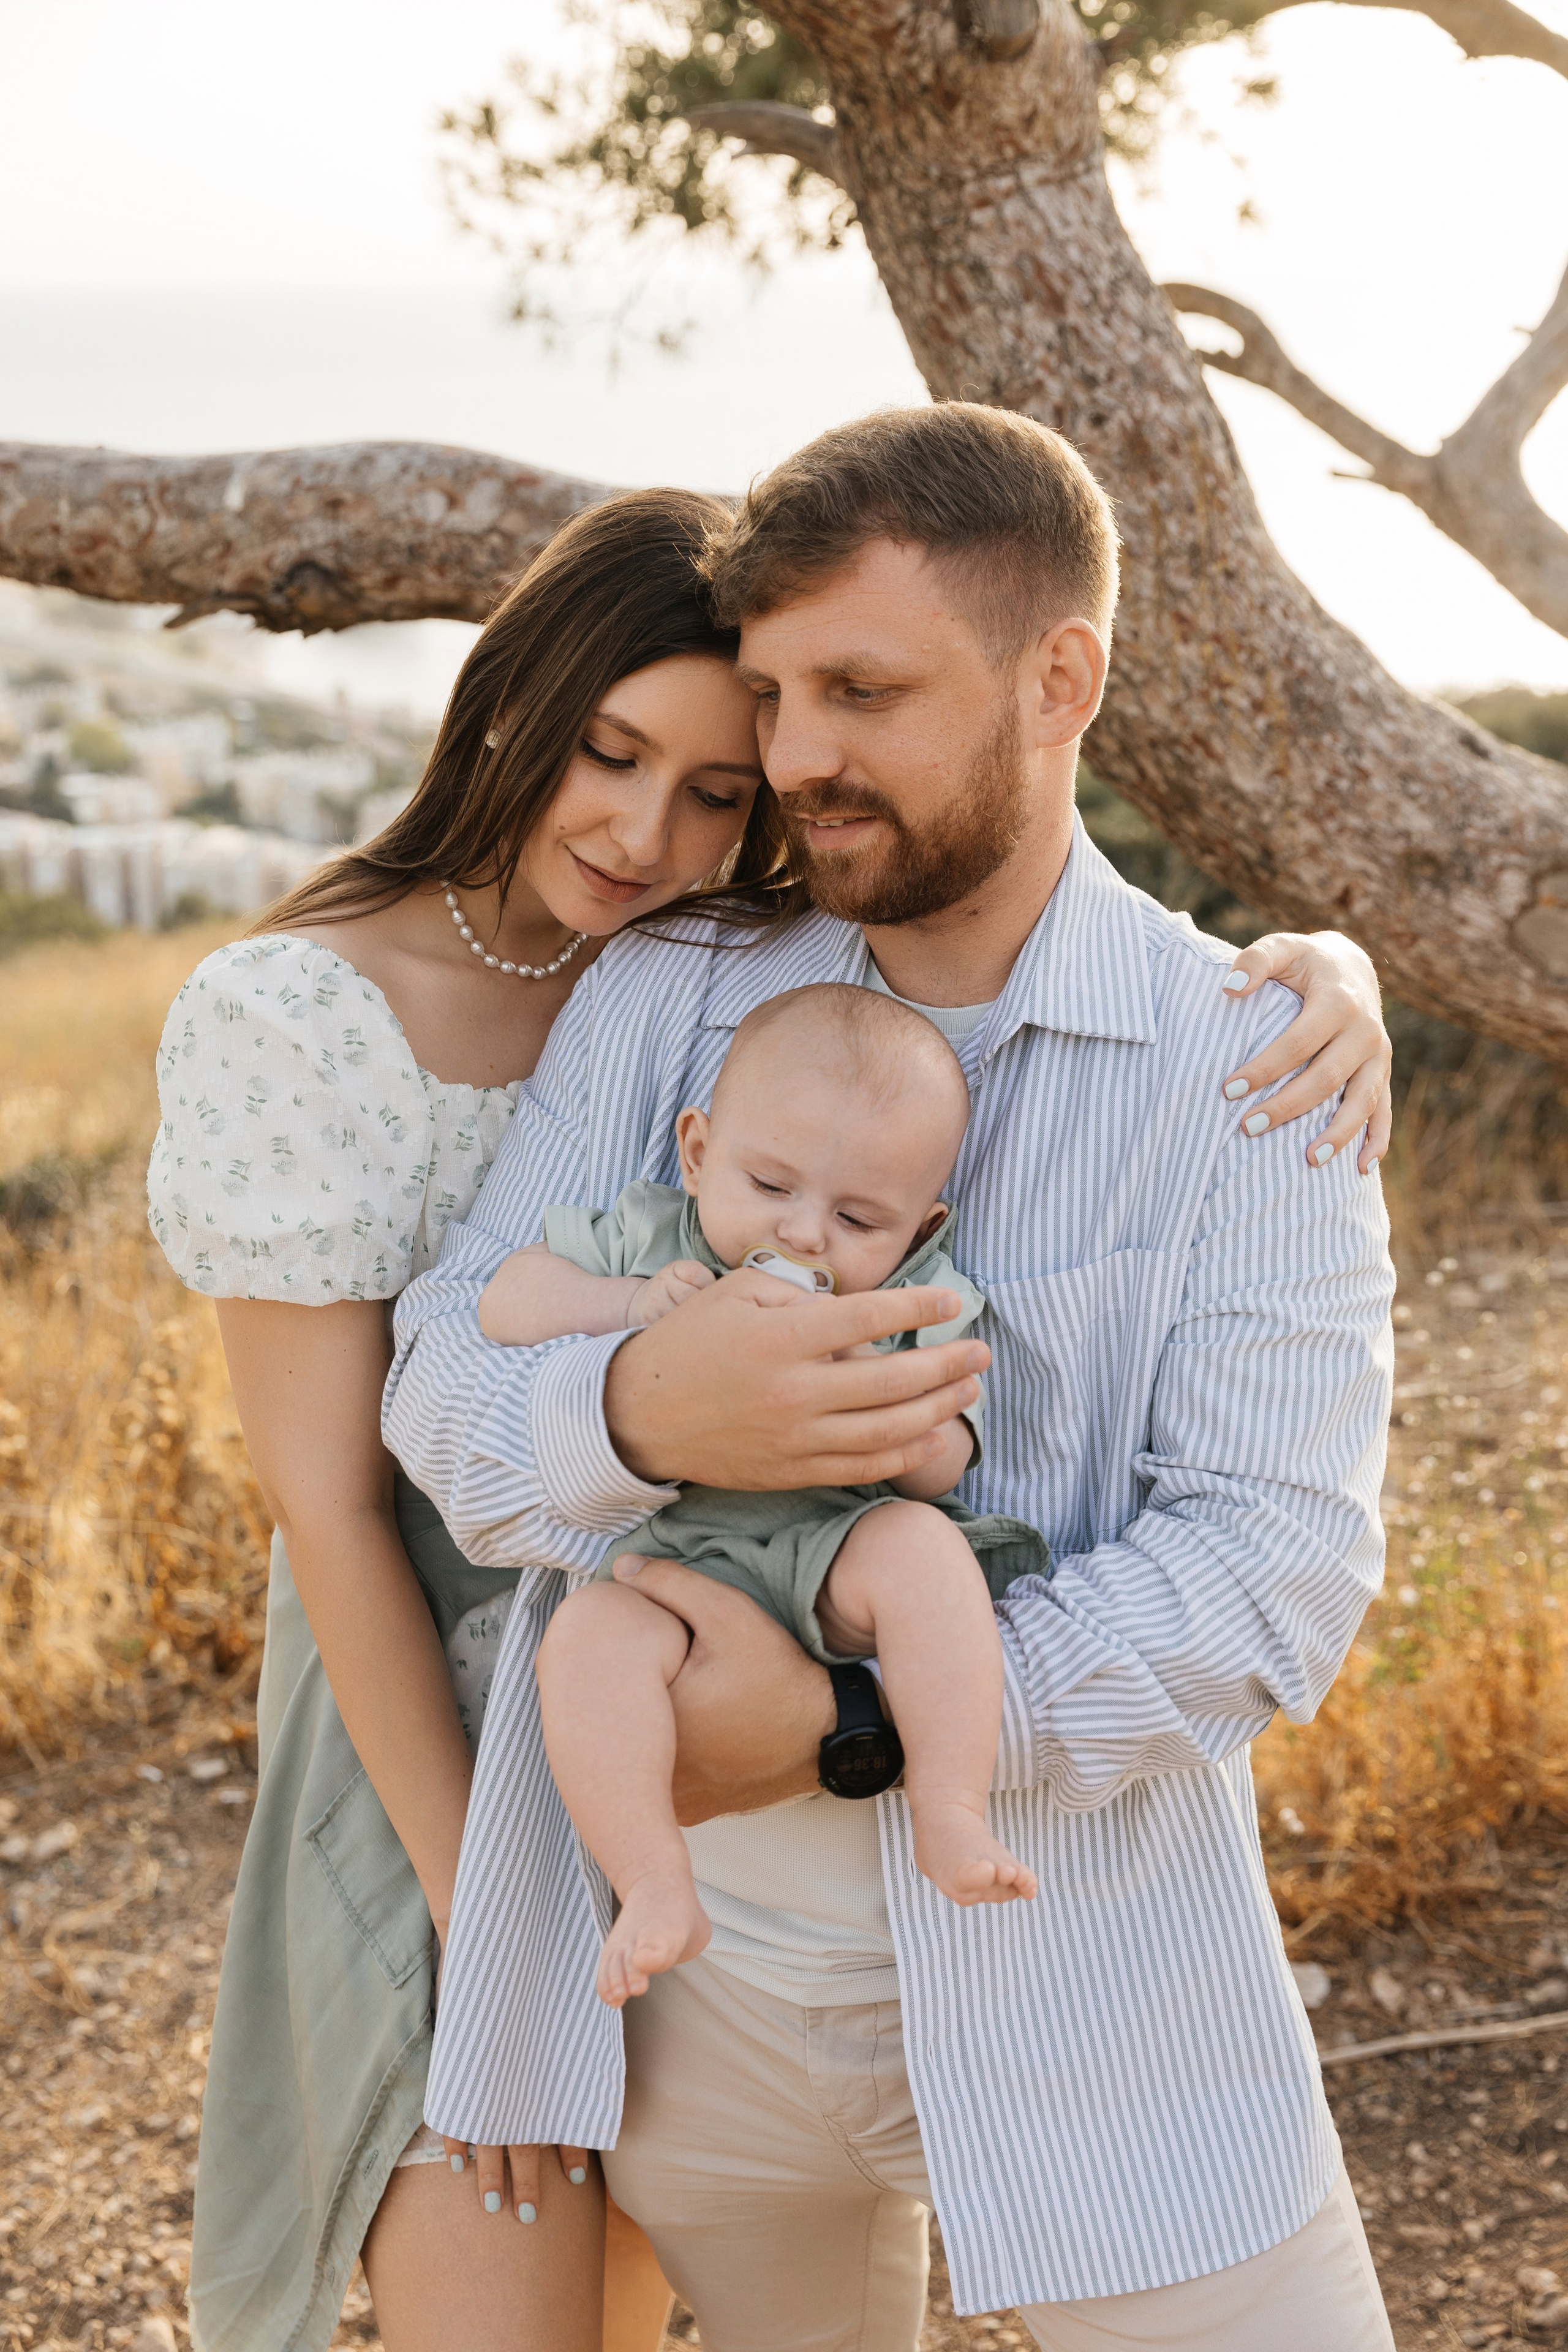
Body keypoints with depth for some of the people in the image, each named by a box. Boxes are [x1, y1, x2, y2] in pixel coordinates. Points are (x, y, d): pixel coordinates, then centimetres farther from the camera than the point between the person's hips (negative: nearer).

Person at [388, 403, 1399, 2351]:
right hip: (698, 1959, 3)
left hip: (1086, 1958, -2)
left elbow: (1278, 1565, -16)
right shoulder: (654, 1001, 0)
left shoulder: (1247, 1072, -8)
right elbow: (439, 1384, -5)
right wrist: (640, 1411, -29)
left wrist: (841, 1725, -25)